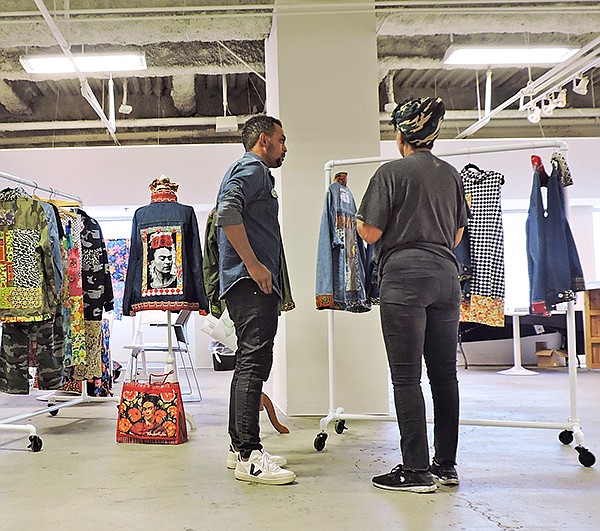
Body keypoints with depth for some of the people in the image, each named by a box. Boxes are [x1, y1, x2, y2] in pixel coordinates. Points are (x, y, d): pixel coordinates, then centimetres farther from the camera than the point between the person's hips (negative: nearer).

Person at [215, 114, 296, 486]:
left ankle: (240, 447, 19)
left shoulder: (256, 172, 28)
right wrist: (253, 265, -20)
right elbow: (228, 212, -22)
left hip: (255, 284, 11)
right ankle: (248, 456, -12)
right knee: (254, 362, -13)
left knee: (250, 364, 12)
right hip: (252, 284, -11)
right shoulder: (252, 168, -4)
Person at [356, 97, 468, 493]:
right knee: (445, 372, 10)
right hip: (446, 275, 6)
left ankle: (416, 469, 1)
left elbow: (371, 233, -7)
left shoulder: (391, 172, -4)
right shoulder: (451, 174, 13)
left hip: (404, 276, -6)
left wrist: (359, 222, 14)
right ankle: (446, 464, 19)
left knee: (406, 376, -2)